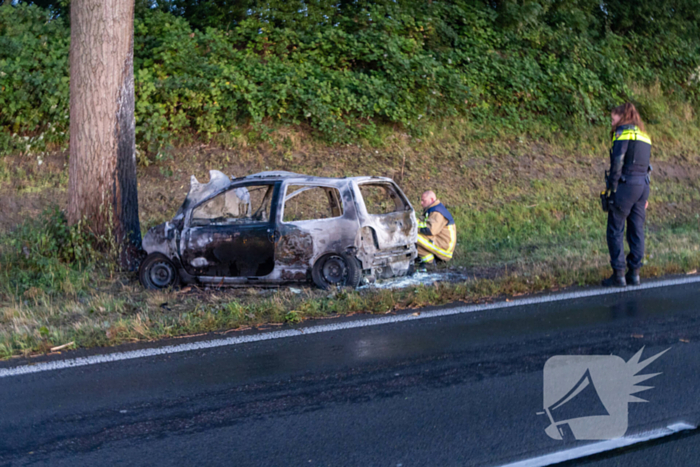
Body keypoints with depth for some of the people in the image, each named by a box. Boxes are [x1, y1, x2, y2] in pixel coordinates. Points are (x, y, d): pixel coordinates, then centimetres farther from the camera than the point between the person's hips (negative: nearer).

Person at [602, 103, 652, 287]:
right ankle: (634, 272, 12)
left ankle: (618, 275, -3)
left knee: (615, 231, -1)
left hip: (626, 184, -8)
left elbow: (617, 161, -16)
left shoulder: (624, 132, -5)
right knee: (636, 230, 10)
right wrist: (645, 196, 19)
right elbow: (646, 166, 19)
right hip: (643, 184, 8)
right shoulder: (644, 135, 19)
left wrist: (612, 188, -13)